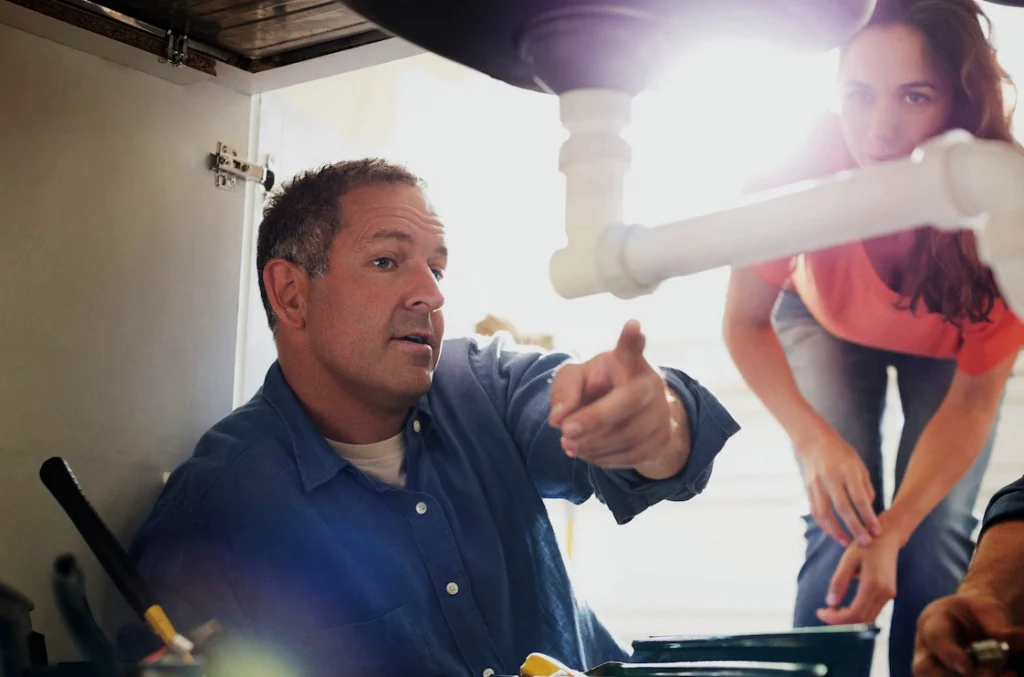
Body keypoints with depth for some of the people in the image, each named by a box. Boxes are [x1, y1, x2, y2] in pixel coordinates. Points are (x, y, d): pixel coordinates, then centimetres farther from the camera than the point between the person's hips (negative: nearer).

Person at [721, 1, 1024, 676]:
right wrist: (815, 439, -34)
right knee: (842, 532, -17)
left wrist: (896, 529, -37)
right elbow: (745, 323, -20)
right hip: (829, 328, 0)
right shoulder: (808, 170, -37)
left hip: (948, 349, 0)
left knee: (937, 540, -16)